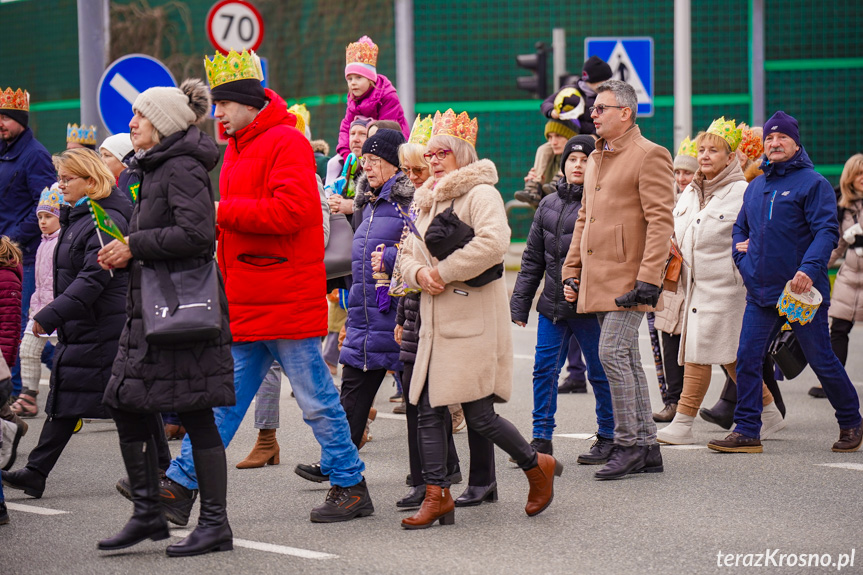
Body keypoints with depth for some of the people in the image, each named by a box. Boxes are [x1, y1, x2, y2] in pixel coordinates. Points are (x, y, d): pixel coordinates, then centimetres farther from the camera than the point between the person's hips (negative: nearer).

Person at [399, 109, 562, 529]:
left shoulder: (480, 193, -8)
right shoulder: (428, 201, 19)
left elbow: (493, 242, -25)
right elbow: (409, 254, 21)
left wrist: (445, 272, -17)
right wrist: (419, 274, -3)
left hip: (474, 322, -8)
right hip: (436, 323, 8)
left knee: (479, 416, -7)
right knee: (429, 411, 2)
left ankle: (538, 466, 15)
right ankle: (437, 495, 7)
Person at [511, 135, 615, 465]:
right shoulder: (549, 205, 13)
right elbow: (533, 258, 17)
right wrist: (520, 302, 14)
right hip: (553, 305, 5)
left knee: (599, 372, 4)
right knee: (544, 369, 6)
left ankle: (608, 437, 16)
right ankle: (542, 438, 14)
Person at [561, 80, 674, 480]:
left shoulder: (649, 156, -8)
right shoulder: (596, 159, 19)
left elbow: (660, 223, -14)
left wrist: (648, 279, -20)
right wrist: (571, 272, 16)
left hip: (628, 278, -9)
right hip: (597, 280, 9)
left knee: (613, 353, -14)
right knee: (626, 360, 10)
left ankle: (628, 444, -6)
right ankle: (647, 448, 15)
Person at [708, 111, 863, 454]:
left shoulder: (812, 183, -5)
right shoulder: (755, 187, 15)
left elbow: (826, 232, -14)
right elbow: (741, 229, 28)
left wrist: (809, 269, -28)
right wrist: (742, 255, 7)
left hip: (801, 291, -6)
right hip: (761, 293, 6)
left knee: (822, 360, 3)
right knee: (747, 359, -3)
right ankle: (746, 431, 2)